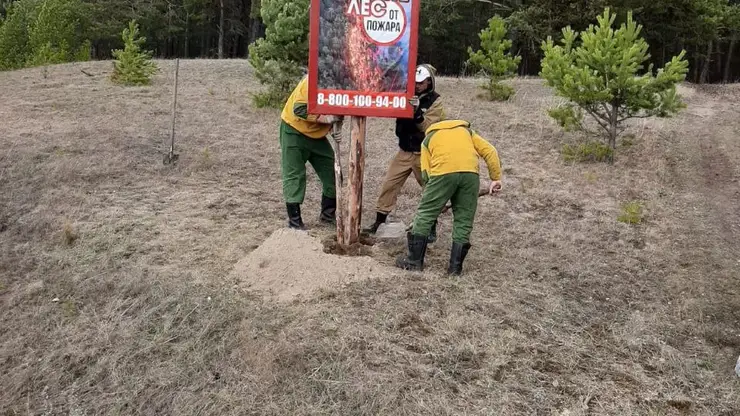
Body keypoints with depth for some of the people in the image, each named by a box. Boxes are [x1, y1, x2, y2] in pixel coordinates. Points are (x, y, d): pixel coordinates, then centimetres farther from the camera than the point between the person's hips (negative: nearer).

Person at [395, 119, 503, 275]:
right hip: (470, 172, 2)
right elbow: (490, 151, 18)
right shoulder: (467, 131, 34)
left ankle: (414, 261, 16)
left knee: (425, 214, 10)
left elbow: (425, 171, 14)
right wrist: (496, 178, 17)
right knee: (463, 220, 12)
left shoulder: (429, 137, 29)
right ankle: (455, 267, 15)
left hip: (442, 172, -2)